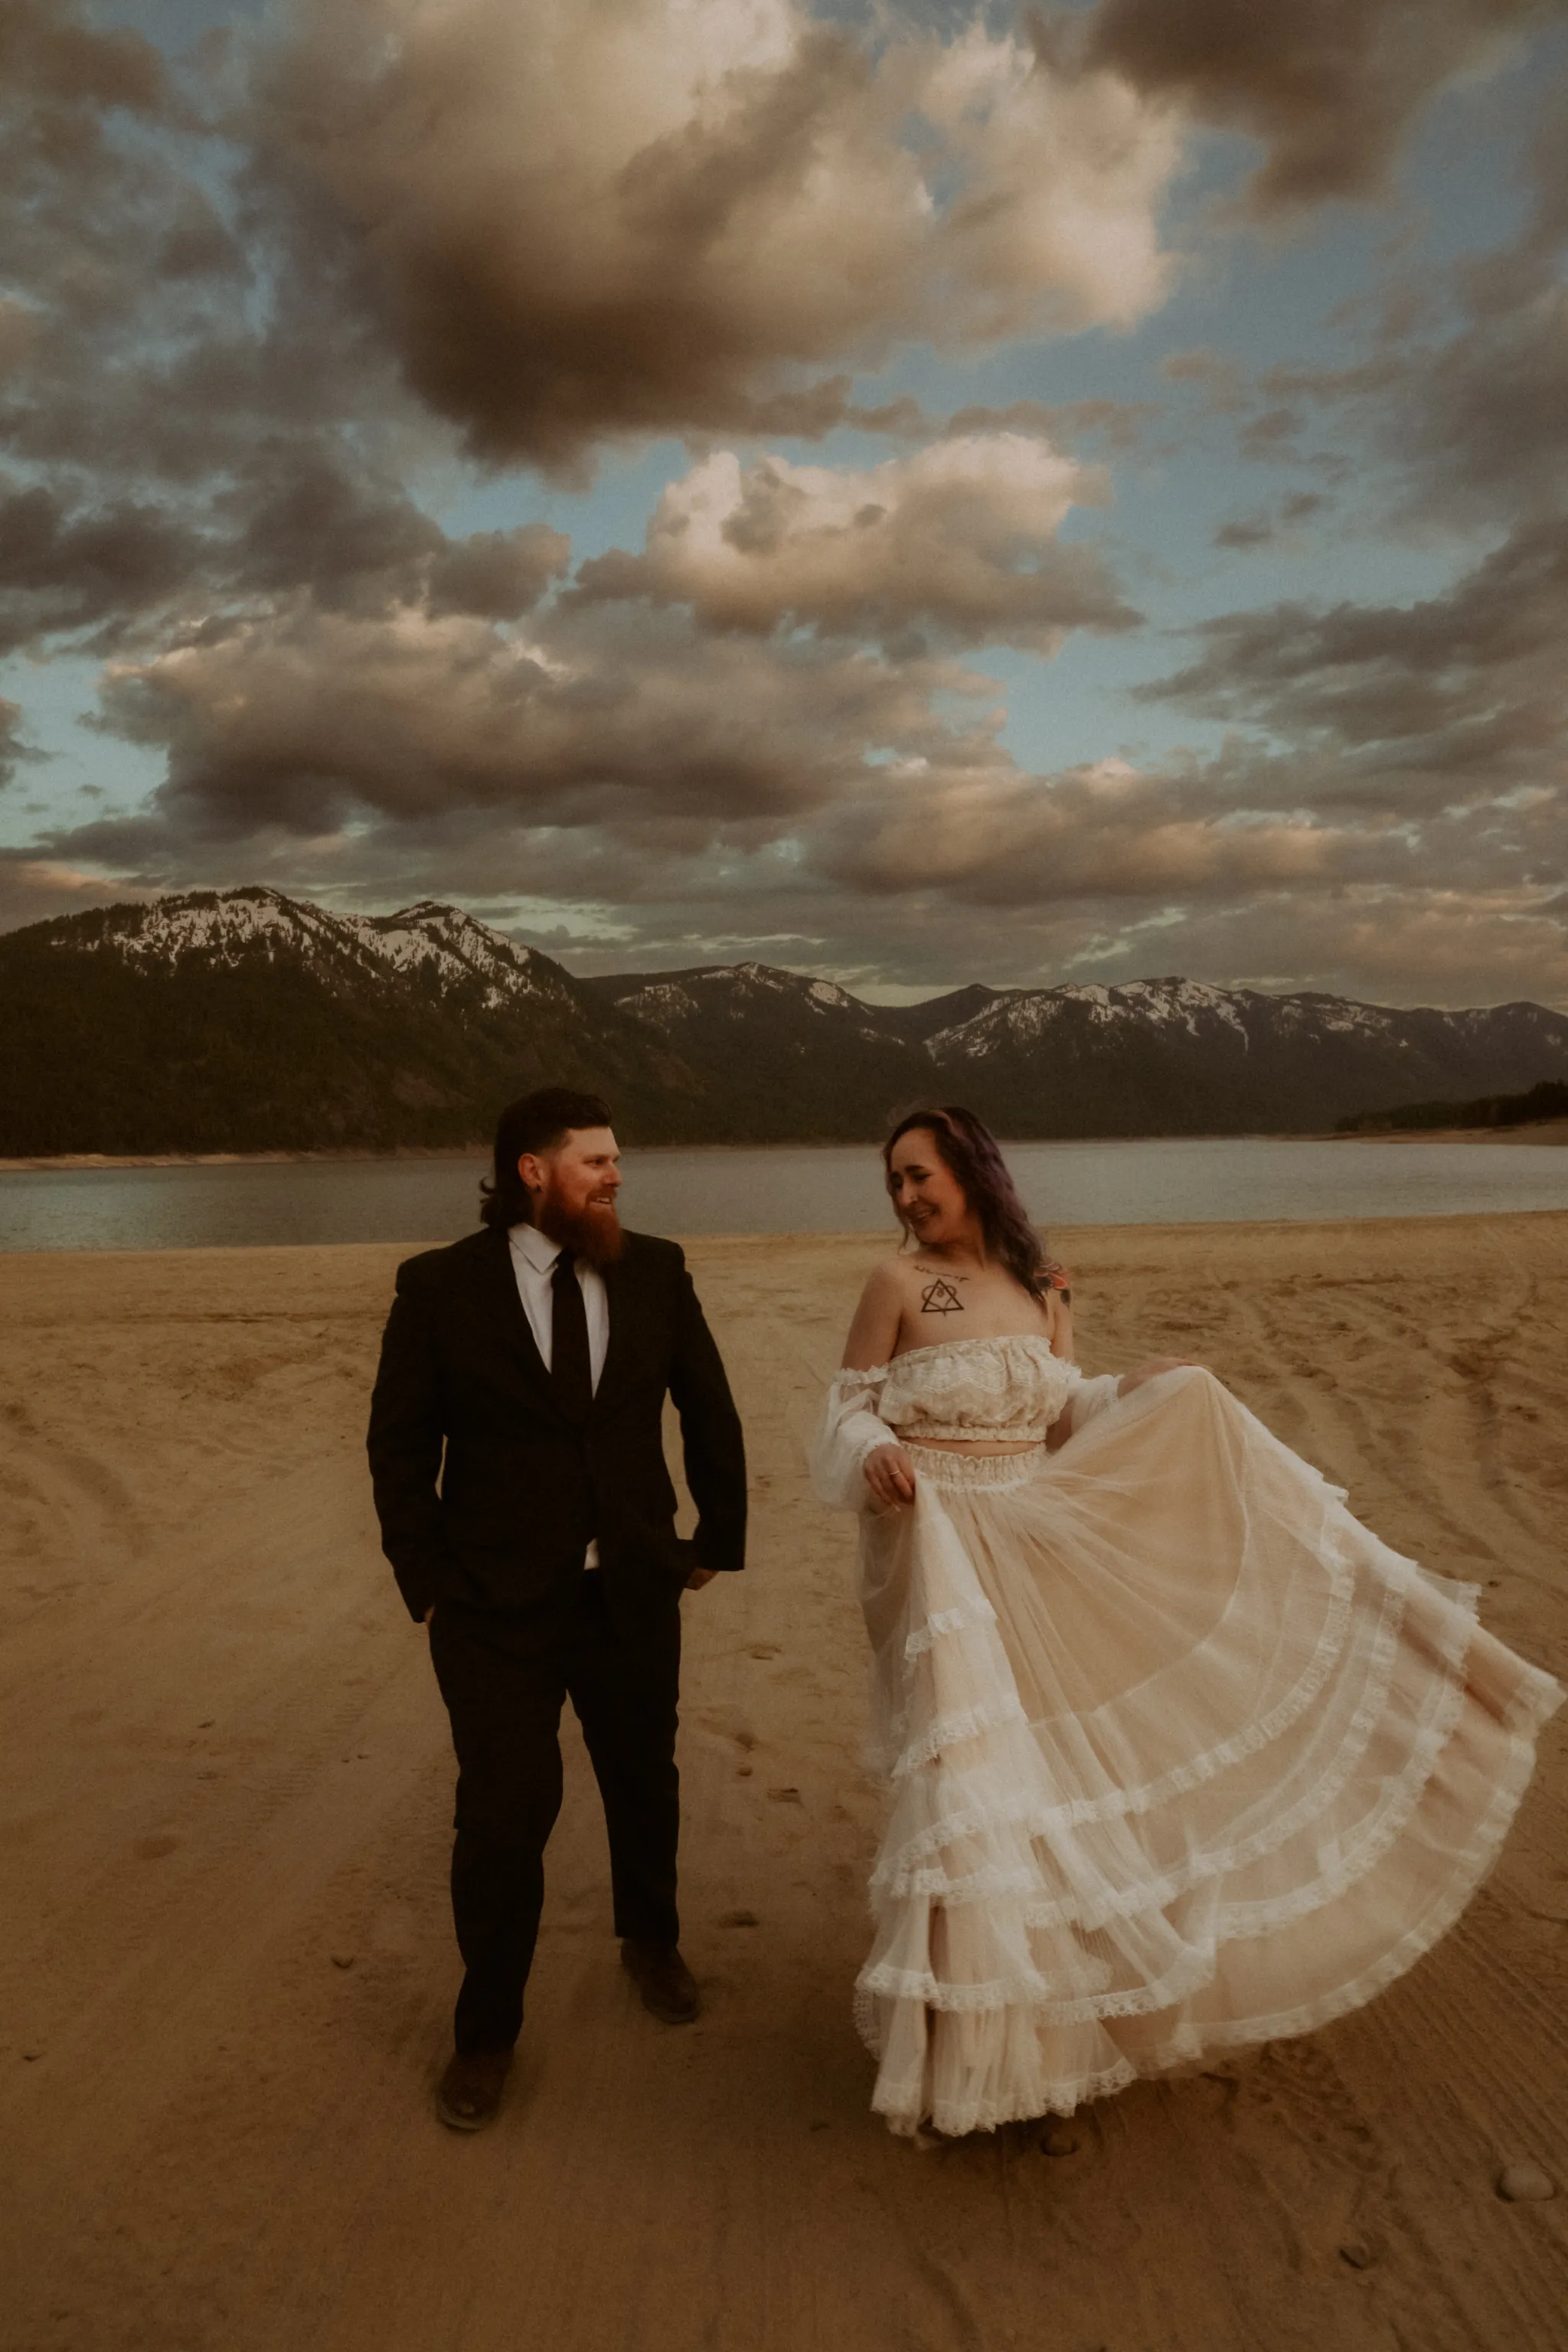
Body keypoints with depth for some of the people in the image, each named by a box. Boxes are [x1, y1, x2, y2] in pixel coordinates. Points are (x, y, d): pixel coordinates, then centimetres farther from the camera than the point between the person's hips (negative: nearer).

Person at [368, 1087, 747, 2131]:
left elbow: (709, 1410, 7)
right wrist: (428, 1583, -5)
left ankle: (652, 1941, 49)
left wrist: (719, 1537, 9)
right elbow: (401, 1447, -2)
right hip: (497, 1610, -3)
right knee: (504, 1817, 1)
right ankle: (487, 2033, 26)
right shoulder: (440, 1288, -9)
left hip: (635, 1594, 3)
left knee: (645, 1784, 19)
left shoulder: (656, 1271, -3)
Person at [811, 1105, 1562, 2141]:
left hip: (1038, 1546, 5)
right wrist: (875, 1460, -25)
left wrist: (1151, 1393, 0)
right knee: (970, 1765, -6)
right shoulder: (898, 1284, -7)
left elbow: (1061, 1415, 13)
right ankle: (964, 2040, 13)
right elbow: (849, 1415, -4)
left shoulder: (1039, 1290, 6)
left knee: (1070, 1756, 12)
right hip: (937, 1548, -5)